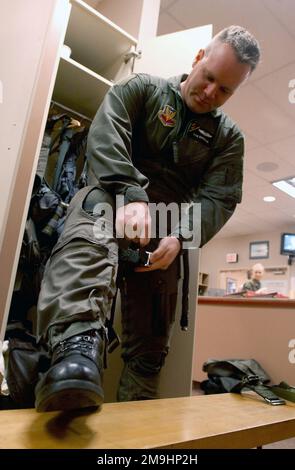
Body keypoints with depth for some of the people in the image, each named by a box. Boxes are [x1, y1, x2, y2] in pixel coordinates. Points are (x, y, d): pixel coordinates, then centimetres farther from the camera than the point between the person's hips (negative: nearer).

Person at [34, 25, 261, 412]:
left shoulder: (229, 136, 14)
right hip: (111, 196, -1)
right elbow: (106, 134, -9)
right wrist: (130, 195, -28)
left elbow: (219, 198, 1)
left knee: (150, 344, -1)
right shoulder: (143, 88, 10)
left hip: (165, 225, 3)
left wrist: (180, 235, -20)